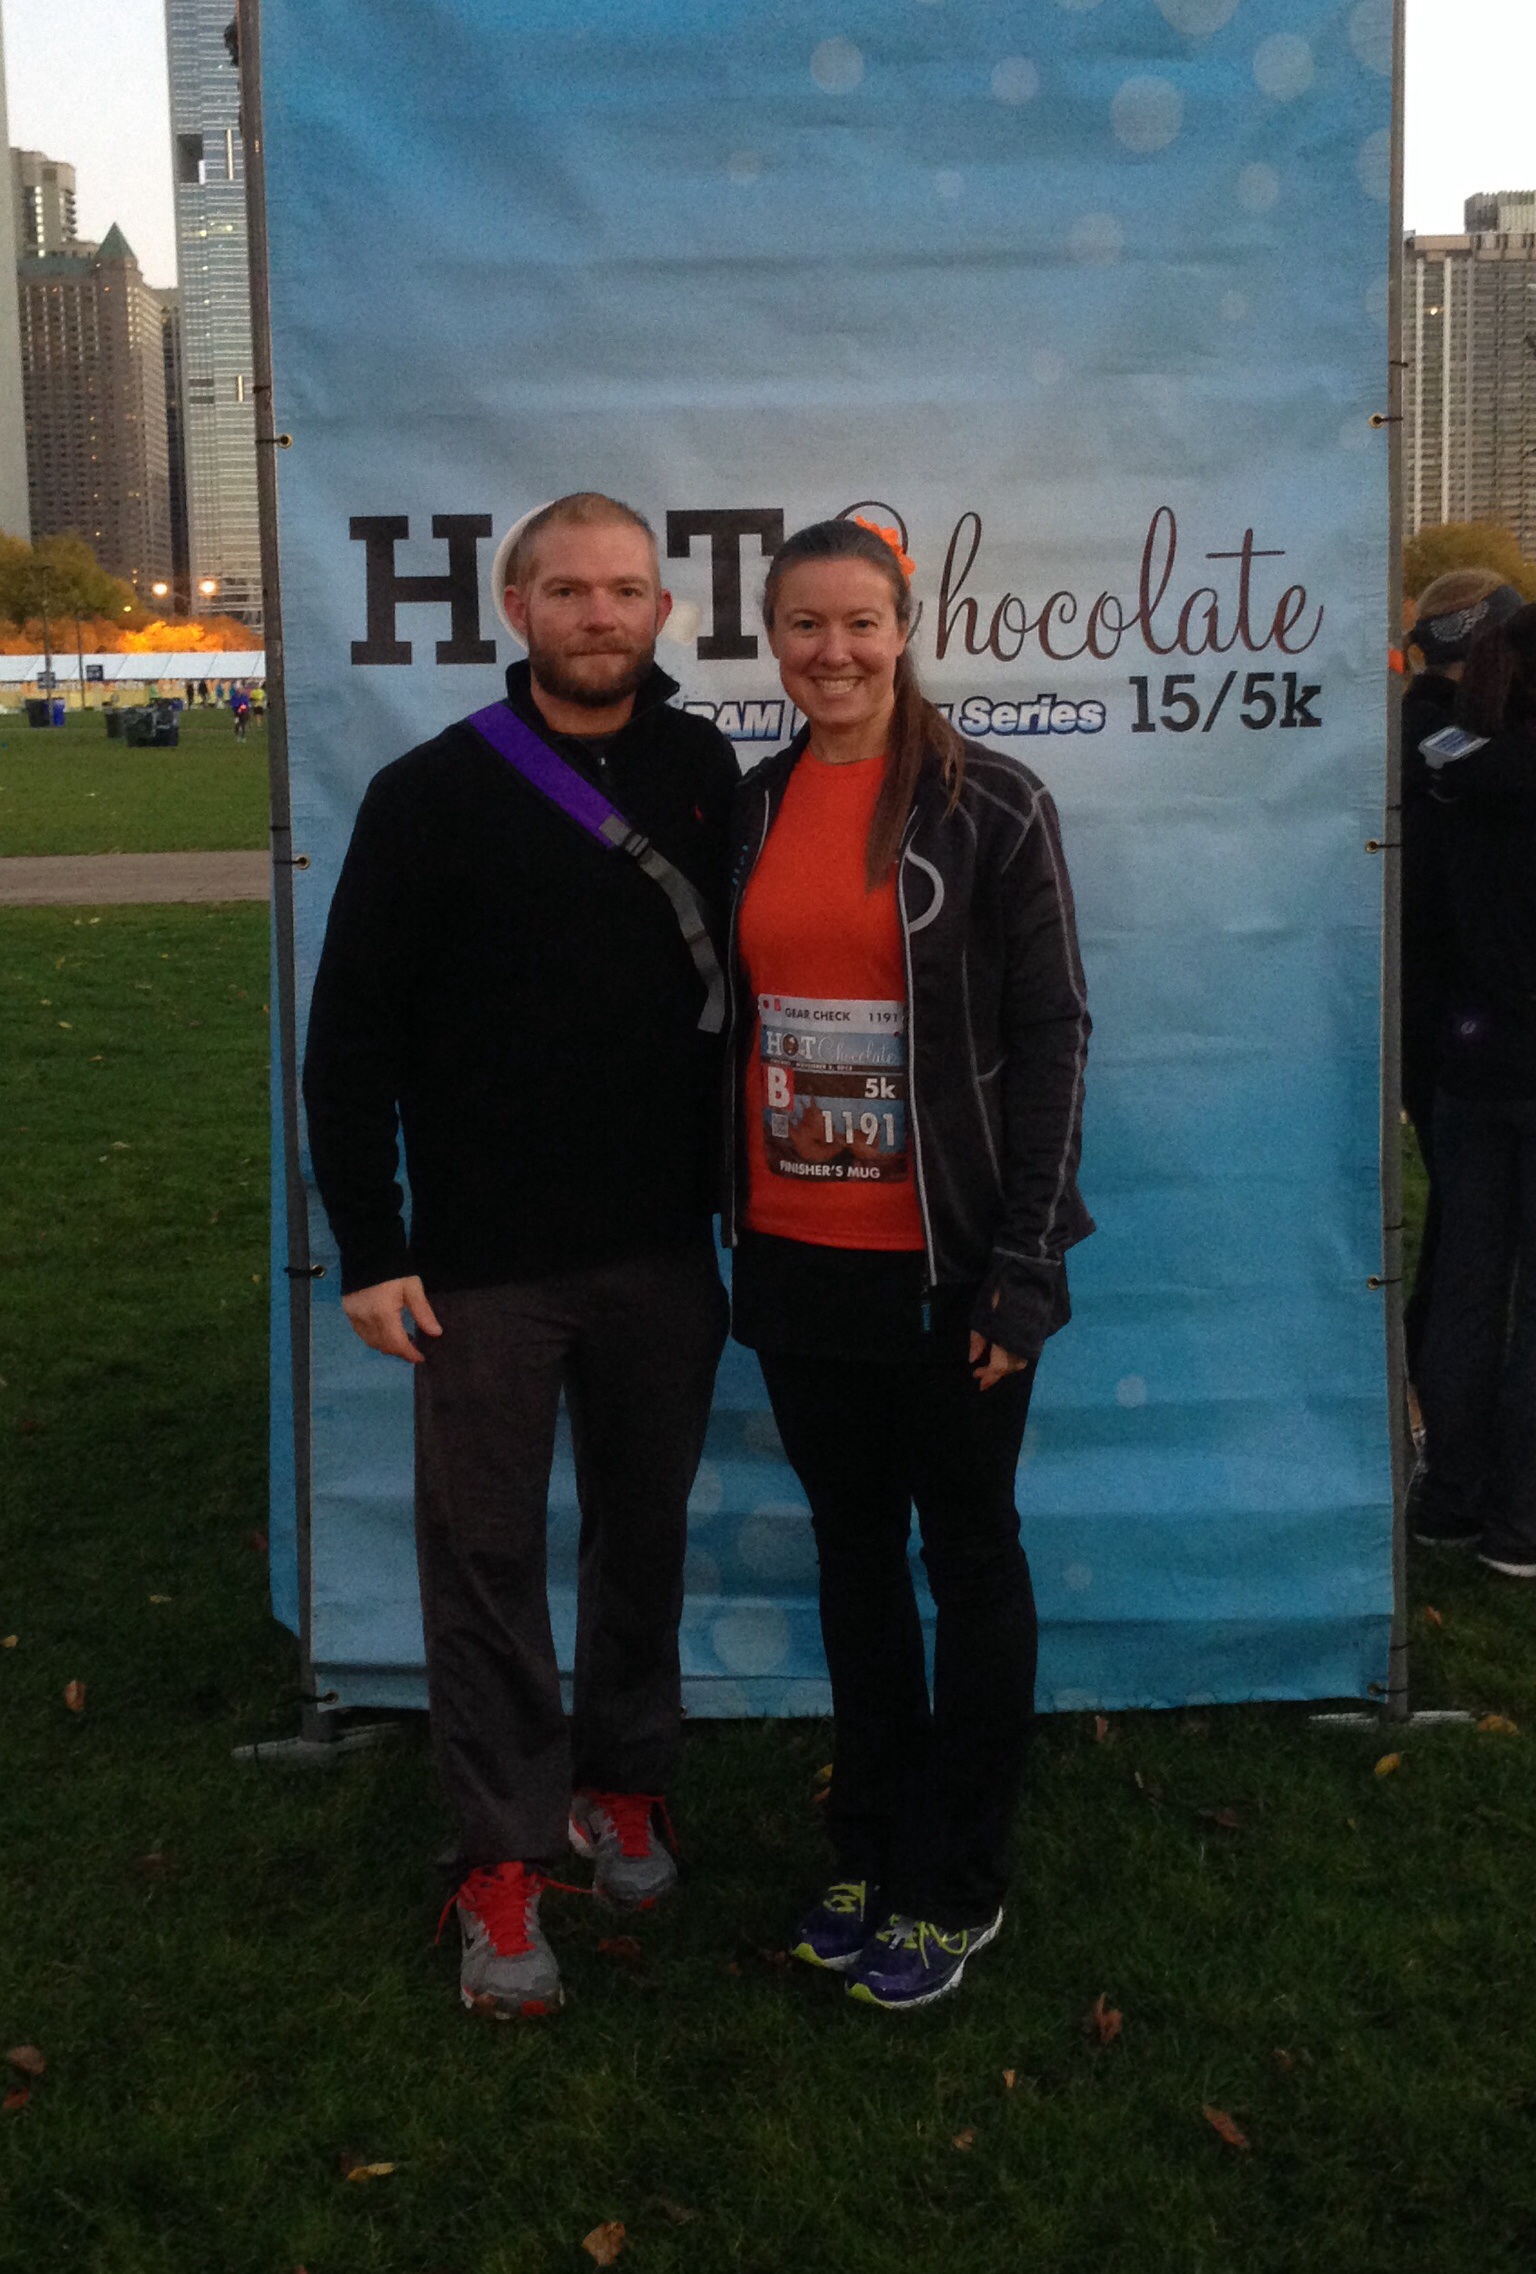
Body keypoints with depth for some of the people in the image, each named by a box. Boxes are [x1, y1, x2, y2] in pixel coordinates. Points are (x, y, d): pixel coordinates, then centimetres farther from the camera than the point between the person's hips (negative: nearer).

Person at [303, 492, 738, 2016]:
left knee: (644, 1533, 14)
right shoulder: (433, 795, -5)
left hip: (663, 1255, 3)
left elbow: (743, 983, 10)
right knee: (486, 1550, 4)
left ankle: (623, 1782, 34)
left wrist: (744, 1198, 7)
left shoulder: (708, 777, 3)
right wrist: (368, 1249, -8)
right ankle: (506, 1857, 17)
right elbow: (351, 1036, -5)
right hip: (484, 1263, -3)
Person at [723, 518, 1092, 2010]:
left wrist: (1024, 1261, -14)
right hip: (795, 1255, 5)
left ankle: (957, 1887, 22)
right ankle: (871, 1848, 31)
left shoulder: (990, 807, -7)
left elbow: (1051, 1033, -9)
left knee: (968, 1551, 8)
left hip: (945, 1260, -5)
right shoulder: (748, 809, 7)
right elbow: (720, 1023, 11)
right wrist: (717, 1225, 8)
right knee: (851, 1544, 15)